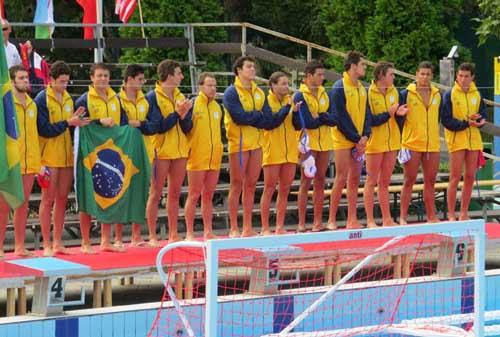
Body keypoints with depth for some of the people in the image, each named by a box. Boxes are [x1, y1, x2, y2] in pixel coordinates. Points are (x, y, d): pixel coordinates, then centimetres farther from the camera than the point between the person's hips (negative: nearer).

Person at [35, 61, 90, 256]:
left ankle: (58, 242, 15)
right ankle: (47, 245, 2)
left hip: (66, 156, 6)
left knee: (62, 198, 8)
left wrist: (77, 122, -6)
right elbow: (44, 130, -15)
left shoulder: (67, 98, 10)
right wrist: (68, 123, -19)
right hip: (49, 157, -6)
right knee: (48, 199, -2)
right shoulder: (42, 99, -9)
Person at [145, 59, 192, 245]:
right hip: (161, 151, -6)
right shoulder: (153, 97, -8)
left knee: (175, 194, 9)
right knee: (155, 194, -2)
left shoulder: (180, 97, 10)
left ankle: (173, 234, 14)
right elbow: (158, 126, -14)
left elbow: (187, 128, 6)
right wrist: (177, 113, -17)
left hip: (180, 151, 6)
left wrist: (184, 115, -13)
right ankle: (152, 236, 0)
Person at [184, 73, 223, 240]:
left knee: (208, 196, 10)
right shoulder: (193, 105, -9)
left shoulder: (217, 107, 12)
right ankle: (189, 233, 1)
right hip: (197, 158, -6)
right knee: (194, 196, -2)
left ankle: (208, 232, 14)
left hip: (214, 159, 6)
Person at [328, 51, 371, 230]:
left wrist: (365, 136, -5)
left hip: (359, 141, 7)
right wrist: (356, 139, -14)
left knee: (355, 180, 7)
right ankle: (331, 220, -2)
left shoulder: (361, 88, 12)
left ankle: (352, 220, 10)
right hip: (343, 141, -7)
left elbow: (366, 114, 11)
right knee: (341, 178, -8)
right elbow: (341, 118, -14)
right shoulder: (339, 88, -10)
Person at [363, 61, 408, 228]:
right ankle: (370, 220, 3)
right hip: (374, 143, -6)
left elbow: (398, 117, 14)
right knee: (372, 181, 0)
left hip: (391, 142, 6)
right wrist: (388, 114, -19)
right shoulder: (369, 93, -12)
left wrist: (400, 113, -8)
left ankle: (387, 219, 15)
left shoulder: (394, 92, 8)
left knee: (385, 182, 12)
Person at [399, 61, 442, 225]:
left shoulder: (437, 95, 9)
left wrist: (434, 136, 16)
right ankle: (403, 217, 2)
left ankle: (431, 216, 14)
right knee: (409, 180, -2)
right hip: (412, 144, -4)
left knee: (430, 181, 8)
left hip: (432, 145, 4)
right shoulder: (407, 94, -4)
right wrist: (400, 143, -7)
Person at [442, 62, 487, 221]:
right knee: (456, 177, -5)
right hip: (457, 140, -5)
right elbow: (446, 120, -11)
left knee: (470, 177, 7)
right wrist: (466, 123, -20)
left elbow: (483, 115, 9)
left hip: (473, 140, 5)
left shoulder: (477, 95, 8)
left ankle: (464, 213, 15)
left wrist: (478, 121, -13)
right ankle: (451, 214, 0)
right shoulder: (449, 95, -6)